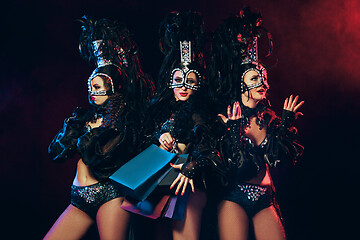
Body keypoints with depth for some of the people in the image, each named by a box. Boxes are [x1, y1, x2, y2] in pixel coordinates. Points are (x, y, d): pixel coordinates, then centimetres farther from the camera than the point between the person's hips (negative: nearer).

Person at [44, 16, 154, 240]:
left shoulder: (125, 121, -3)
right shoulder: (86, 116, 15)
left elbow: (97, 157, -16)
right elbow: (56, 152, 10)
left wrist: (84, 137, -1)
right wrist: (75, 124, 2)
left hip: (110, 196, -6)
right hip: (80, 200, 7)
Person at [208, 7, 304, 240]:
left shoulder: (267, 116, 5)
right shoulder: (228, 118, -10)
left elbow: (285, 157, -1)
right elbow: (236, 170, -17)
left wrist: (287, 121, 0)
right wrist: (234, 129, -25)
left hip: (265, 200, 5)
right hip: (235, 198, -5)